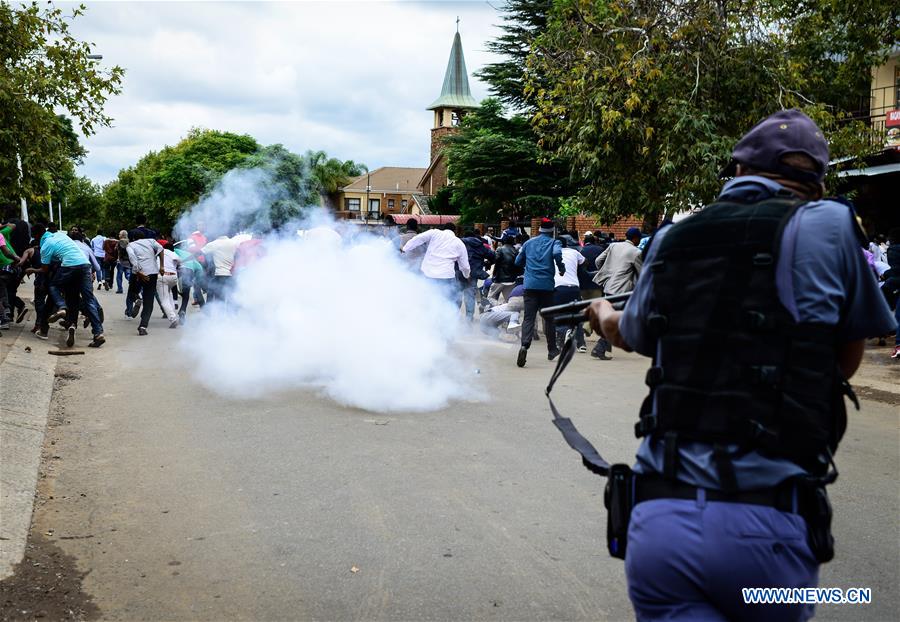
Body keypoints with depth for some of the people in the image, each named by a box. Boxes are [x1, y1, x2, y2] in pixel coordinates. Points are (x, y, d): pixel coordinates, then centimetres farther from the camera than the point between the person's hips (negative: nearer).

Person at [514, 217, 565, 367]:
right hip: (547, 285, -1)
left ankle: (524, 345, -30)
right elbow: (557, 253, -19)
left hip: (530, 285, 1)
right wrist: (562, 269, -5)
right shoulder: (554, 242, 4)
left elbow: (518, 262, 19)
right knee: (549, 317, 14)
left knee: (529, 317, -6)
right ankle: (552, 350, 24)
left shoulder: (528, 243, 14)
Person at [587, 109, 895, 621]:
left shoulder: (674, 239, 9)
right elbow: (847, 362, 10)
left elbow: (632, 336, 29)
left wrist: (604, 316, 51)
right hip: (764, 526, -1)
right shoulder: (827, 223, -1)